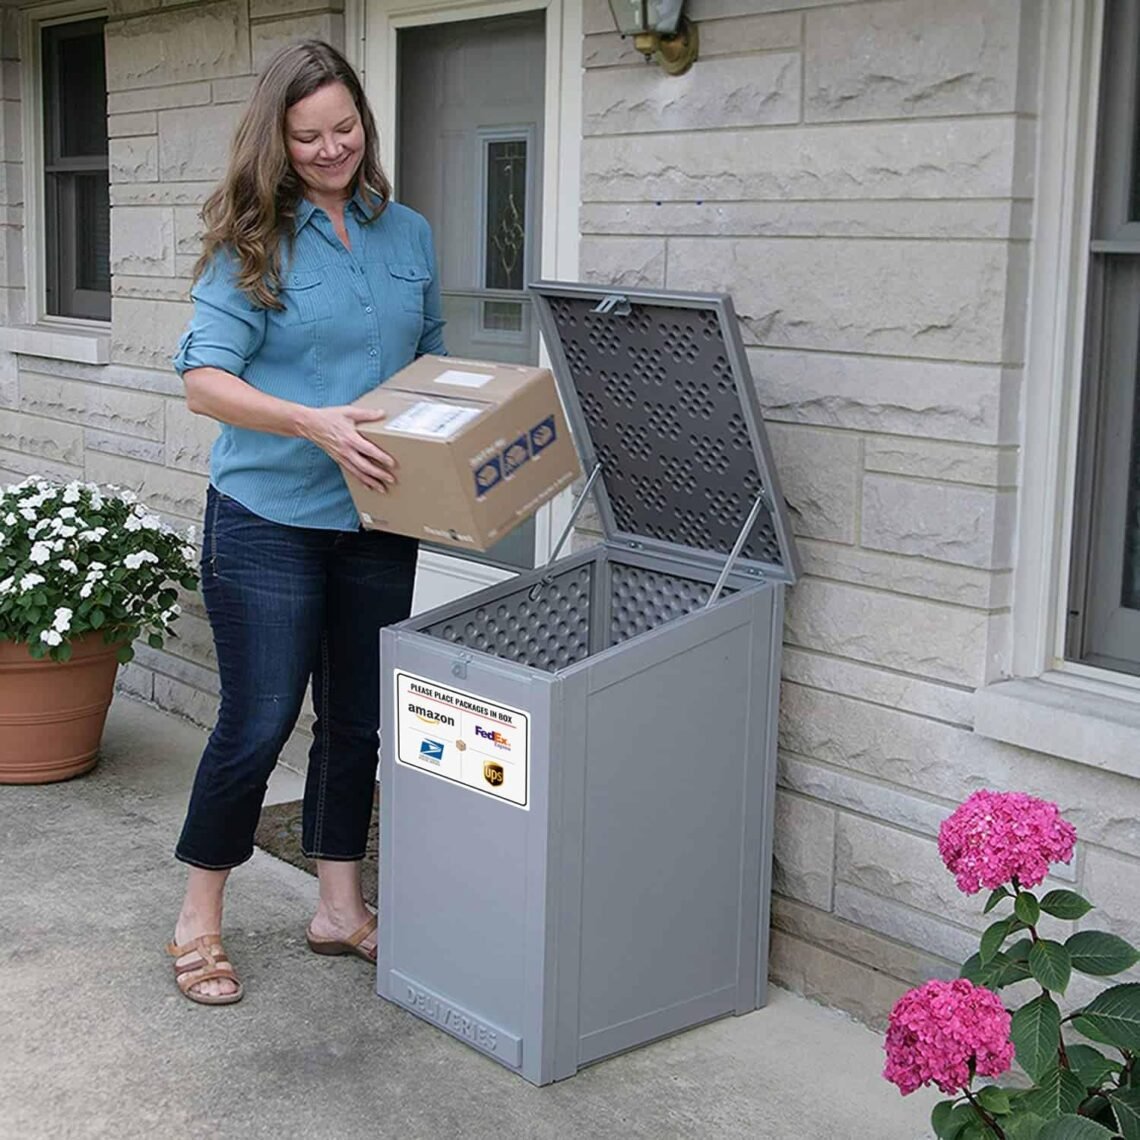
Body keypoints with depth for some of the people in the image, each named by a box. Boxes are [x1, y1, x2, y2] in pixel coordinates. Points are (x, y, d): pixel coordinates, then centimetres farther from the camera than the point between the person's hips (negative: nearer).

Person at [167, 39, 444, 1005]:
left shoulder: (409, 235, 8)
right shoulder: (254, 242, -7)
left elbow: (432, 357, 19)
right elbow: (205, 380, -15)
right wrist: (314, 424, -29)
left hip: (377, 524, 5)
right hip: (269, 520, -5)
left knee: (358, 721, 13)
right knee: (258, 722, -1)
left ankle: (340, 908, 29)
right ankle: (199, 920, 18)